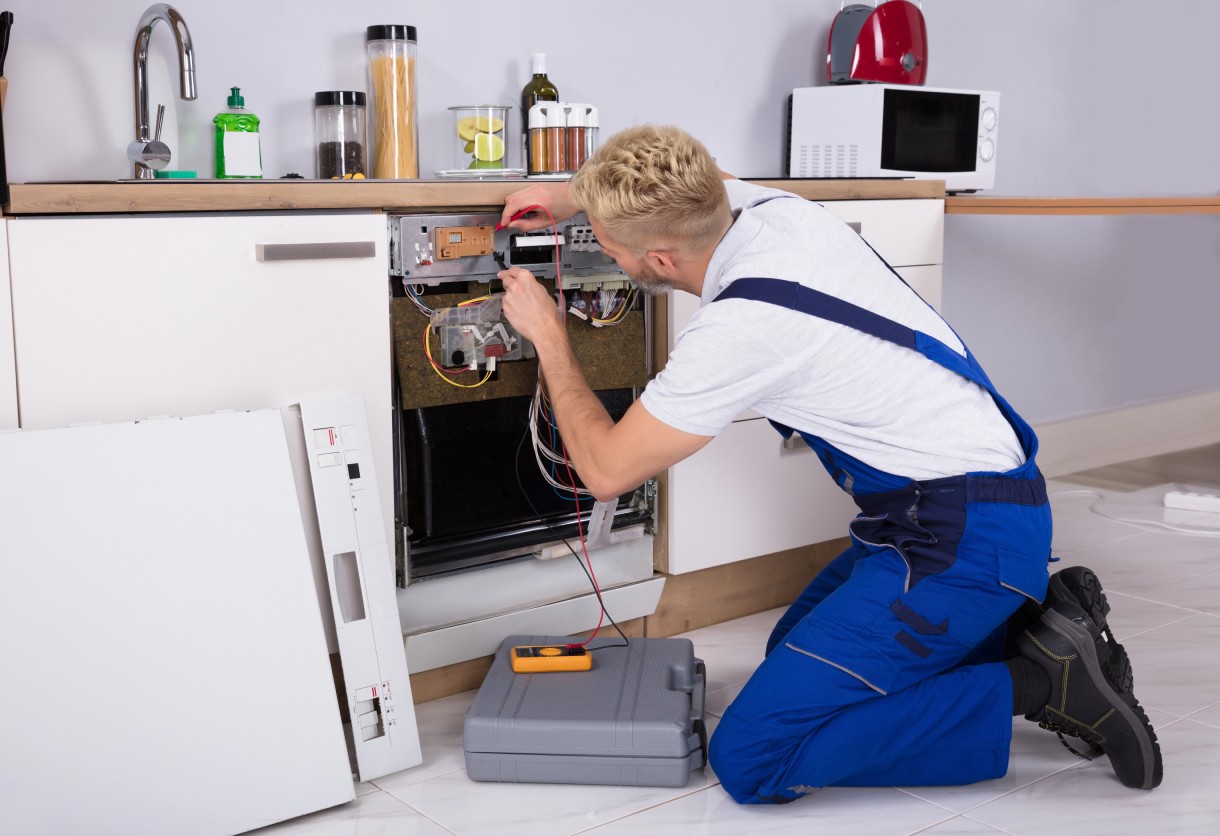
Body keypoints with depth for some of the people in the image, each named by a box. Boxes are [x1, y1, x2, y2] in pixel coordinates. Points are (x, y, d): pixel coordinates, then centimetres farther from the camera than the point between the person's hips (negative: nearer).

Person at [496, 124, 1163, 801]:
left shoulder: (739, 327, -24)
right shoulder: (767, 206, 0)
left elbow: (605, 470, -11)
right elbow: (699, 185, 28)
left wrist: (548, 336, 1)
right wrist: (569, 195, 24)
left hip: (961, 542, -10)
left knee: (749, 759, -11)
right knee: (793, 649, 25)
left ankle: (1035, 681, -7)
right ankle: (1029, 617, 14)